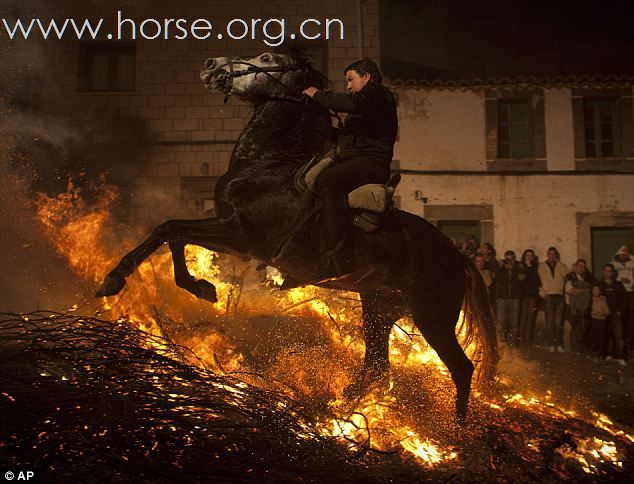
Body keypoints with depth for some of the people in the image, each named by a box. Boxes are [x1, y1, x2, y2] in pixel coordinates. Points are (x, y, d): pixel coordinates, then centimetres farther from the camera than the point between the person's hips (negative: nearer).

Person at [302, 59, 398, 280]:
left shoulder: (377, 93, -2)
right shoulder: (366, 100, 31)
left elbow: (351, 103, -23)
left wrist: (318, 95, -12)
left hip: (371, 162, -11)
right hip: (356, 161, 11)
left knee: (327, 179, -35)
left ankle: (333, 259, -44)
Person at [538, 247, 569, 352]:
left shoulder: (560, 266, 15)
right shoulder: (542, 266, 12)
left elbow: (566, 273, -6)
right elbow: (539, 280, 7)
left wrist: (558, 262, -3)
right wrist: (542, 292, -4)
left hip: (559, 296, 1)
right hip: (548, 296, -1)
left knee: (559, 322, -1)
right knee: (550, 322, -4)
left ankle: (559, 344, 1)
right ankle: (552, 344, -2)